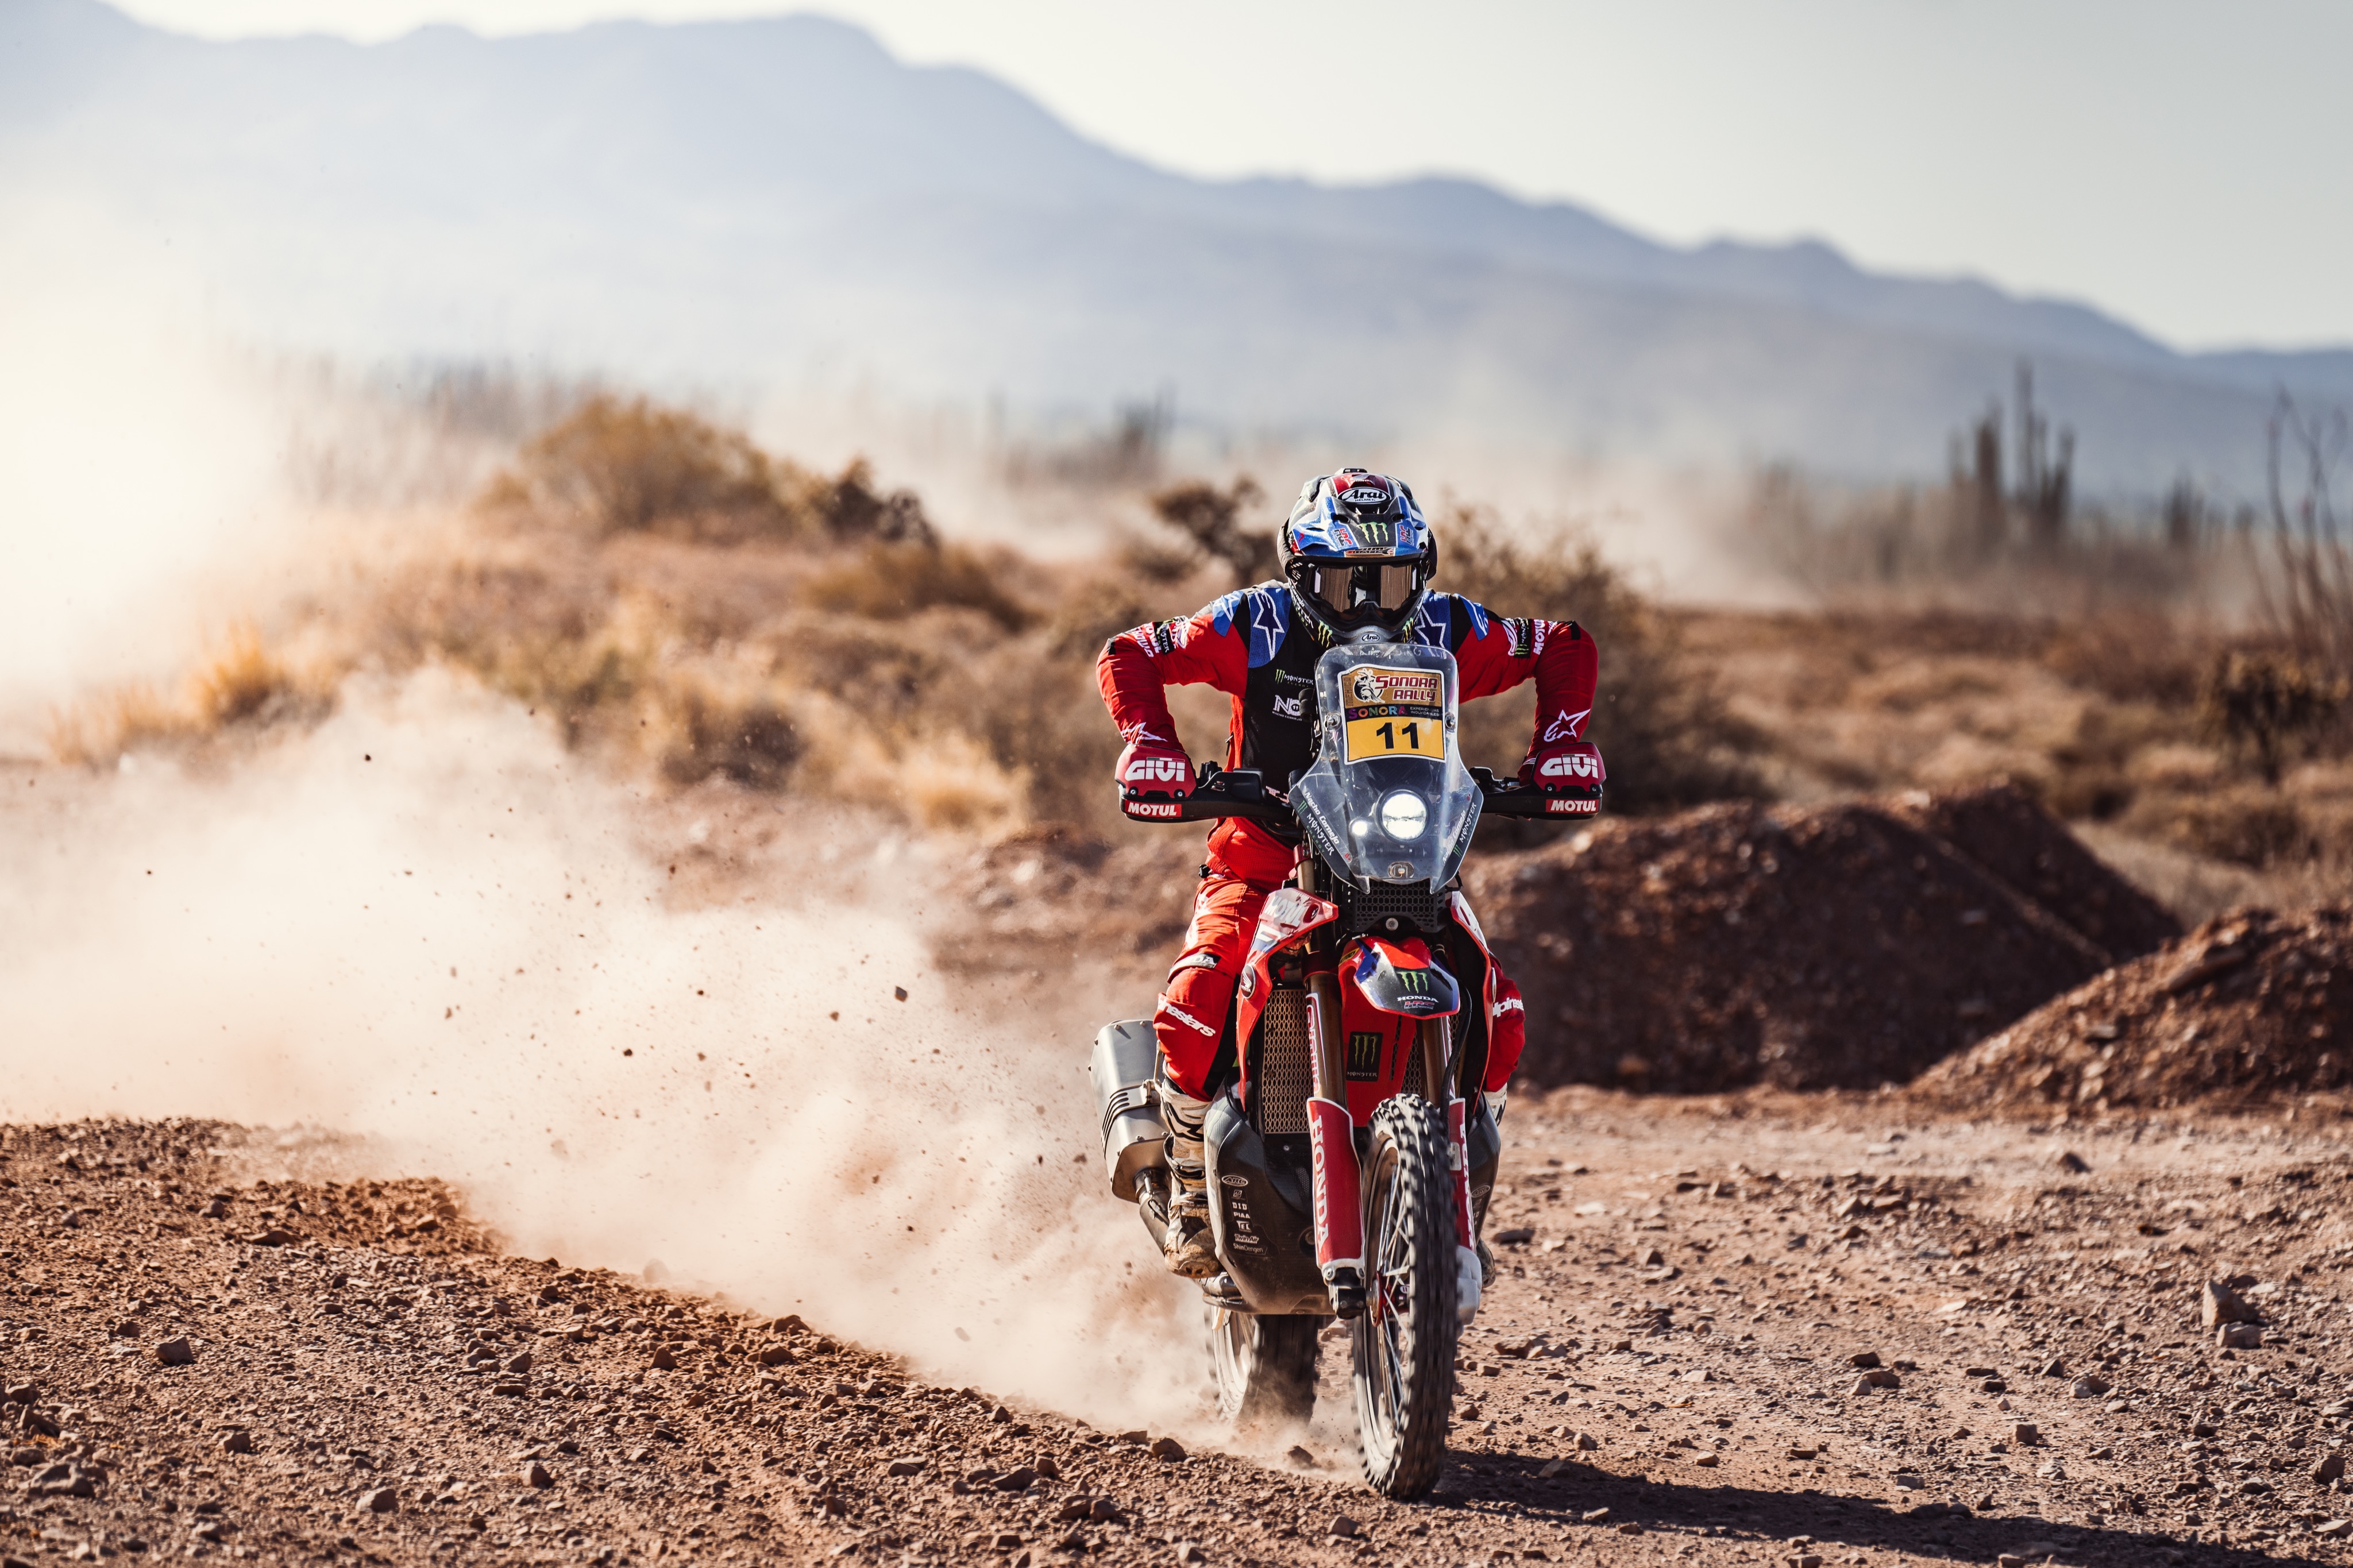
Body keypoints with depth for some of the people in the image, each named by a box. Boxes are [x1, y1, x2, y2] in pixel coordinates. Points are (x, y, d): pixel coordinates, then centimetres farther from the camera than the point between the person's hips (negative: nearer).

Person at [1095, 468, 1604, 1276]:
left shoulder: (1445, 632, -3)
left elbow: (1562, 649, 10)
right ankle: (1193, 1193, -5)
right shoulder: (1257, 626, -9)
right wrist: (1151, 746, -20)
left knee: (1497, 1014, -17)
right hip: (1262, 866, -2)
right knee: (1195, 1005, -29)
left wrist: (1559, 742, -6)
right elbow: (1130, 656, -3)